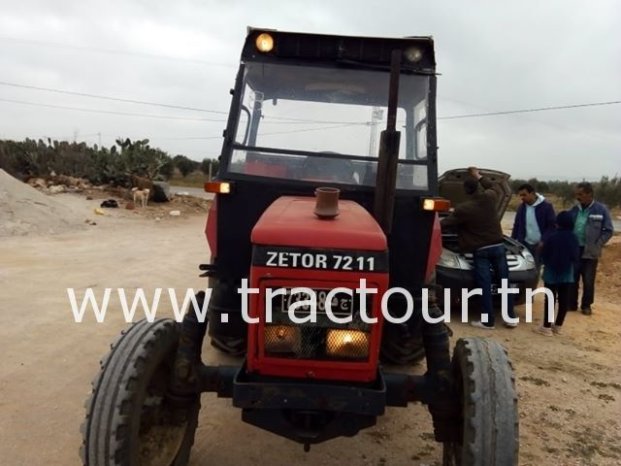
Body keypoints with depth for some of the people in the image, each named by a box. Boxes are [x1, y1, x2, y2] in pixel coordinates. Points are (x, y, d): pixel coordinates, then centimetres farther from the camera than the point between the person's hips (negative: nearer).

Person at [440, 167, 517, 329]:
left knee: (485, 286, -1)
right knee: (504, 281, 9)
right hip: (498, 246, 4)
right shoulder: (490, 197, -2)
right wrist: (479, 177, 29)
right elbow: (497, 188, 23)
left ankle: (488, 321, 2)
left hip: (480, 250, -4)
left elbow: (445, 223, 1)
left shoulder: (463, 209, -11)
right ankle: (511, 317, 15)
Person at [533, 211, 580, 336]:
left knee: (550, 299, -1)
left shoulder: (552, 237, -14)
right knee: (564, 299, 9)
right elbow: (577, 257, 6)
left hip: (552, 273, -4)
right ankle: (558, 326, 18)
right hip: (567, 273, 5)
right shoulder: (574, 238, 0)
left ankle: (547, 327, 0)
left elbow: (543, 255, -6)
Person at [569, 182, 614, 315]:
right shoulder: (574, 209, 5)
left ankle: (586, 305, 19)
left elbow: (608, 230, -3)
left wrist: (596, 246, -9)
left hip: (590, 252, -3)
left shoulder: (601, 209, -6)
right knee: (572, 279, 8)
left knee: (588, 281, 4)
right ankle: (571, 304, 21)